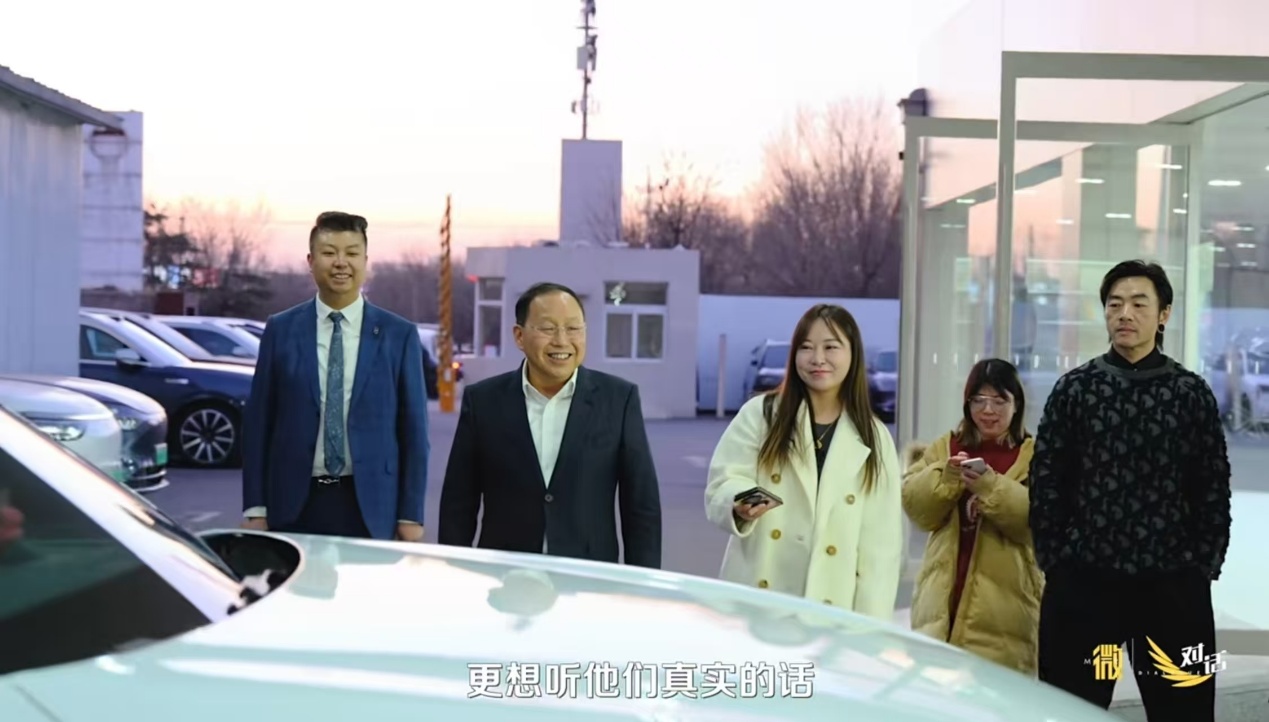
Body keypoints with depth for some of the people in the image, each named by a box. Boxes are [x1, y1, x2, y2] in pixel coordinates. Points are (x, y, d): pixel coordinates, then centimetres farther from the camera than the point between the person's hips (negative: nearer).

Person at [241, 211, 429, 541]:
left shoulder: (399, 335, 2)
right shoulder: (280, 330, 4)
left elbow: (413, 428, 2)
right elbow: (258, 421, 5)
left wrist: (410, 515, -1)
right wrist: (256, 509, 0)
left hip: (369, 505, 0)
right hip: (295, 504, 1)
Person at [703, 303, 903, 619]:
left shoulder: (874, 438, 7)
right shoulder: (759, 414, 4)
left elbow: (881, 543, 4)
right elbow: (721, 483, -2)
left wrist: (869, 629, -2)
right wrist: (739, 504, -26)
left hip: (831, 612, 1)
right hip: (756, 603, 0)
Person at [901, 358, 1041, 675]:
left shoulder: (1033, 455, 4)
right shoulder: (945, 447, 14)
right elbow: (915, 507, 3)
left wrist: (991, 486, -24)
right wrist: (945, 477, -14)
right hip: (945, 597, 3)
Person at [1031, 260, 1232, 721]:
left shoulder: (1191, 393, 4)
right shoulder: (1075, 389, 4)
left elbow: (1214, 491, 4)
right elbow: (1046, 483, 3)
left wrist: (1201, 569, -3)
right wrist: (1055, 560, -2)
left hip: (1172, 584, 0)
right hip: (1082, 581, 0)